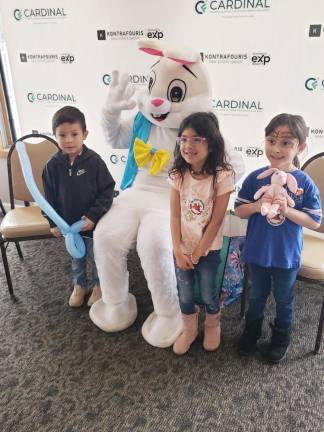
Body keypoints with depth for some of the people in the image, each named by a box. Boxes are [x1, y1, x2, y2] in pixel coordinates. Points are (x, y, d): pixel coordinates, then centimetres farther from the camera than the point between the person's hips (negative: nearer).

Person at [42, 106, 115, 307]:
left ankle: (98, 285, 39)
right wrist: (53, 223, 1)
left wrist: (93, 216, -18)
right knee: (76, 257, 22)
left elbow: (107, 191, -14)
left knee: (96, 257, 15)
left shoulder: (94, 161, -17)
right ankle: (79, 285, 44)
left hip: (92, 223, -3)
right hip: (68, 223, 3)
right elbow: (50, 197, 1)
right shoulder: (53, 165, -8)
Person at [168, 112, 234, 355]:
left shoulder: (222, 176, -19)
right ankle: (189, 329, 42)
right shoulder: (178, 175, -8)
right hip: (182, 249, 3)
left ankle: (213, 326, 44)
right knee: (184, 295, 15)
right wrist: (179, 251, -10)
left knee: (208, 294, 14)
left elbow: (216, 221, -16)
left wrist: (197, 253, -12)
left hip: (208, 249, -3)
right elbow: (175, 216, -6)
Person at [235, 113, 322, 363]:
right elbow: (239, 211, -4)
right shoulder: (255, 178, -11)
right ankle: (252, 329, 49)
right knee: (257, 295, 23)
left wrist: (287, 211, -26)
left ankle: (282, 336, 46)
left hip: (287, 256, -1)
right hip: (257, 252, 1)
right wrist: (257, 206, -24)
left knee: (284, 300, 20)